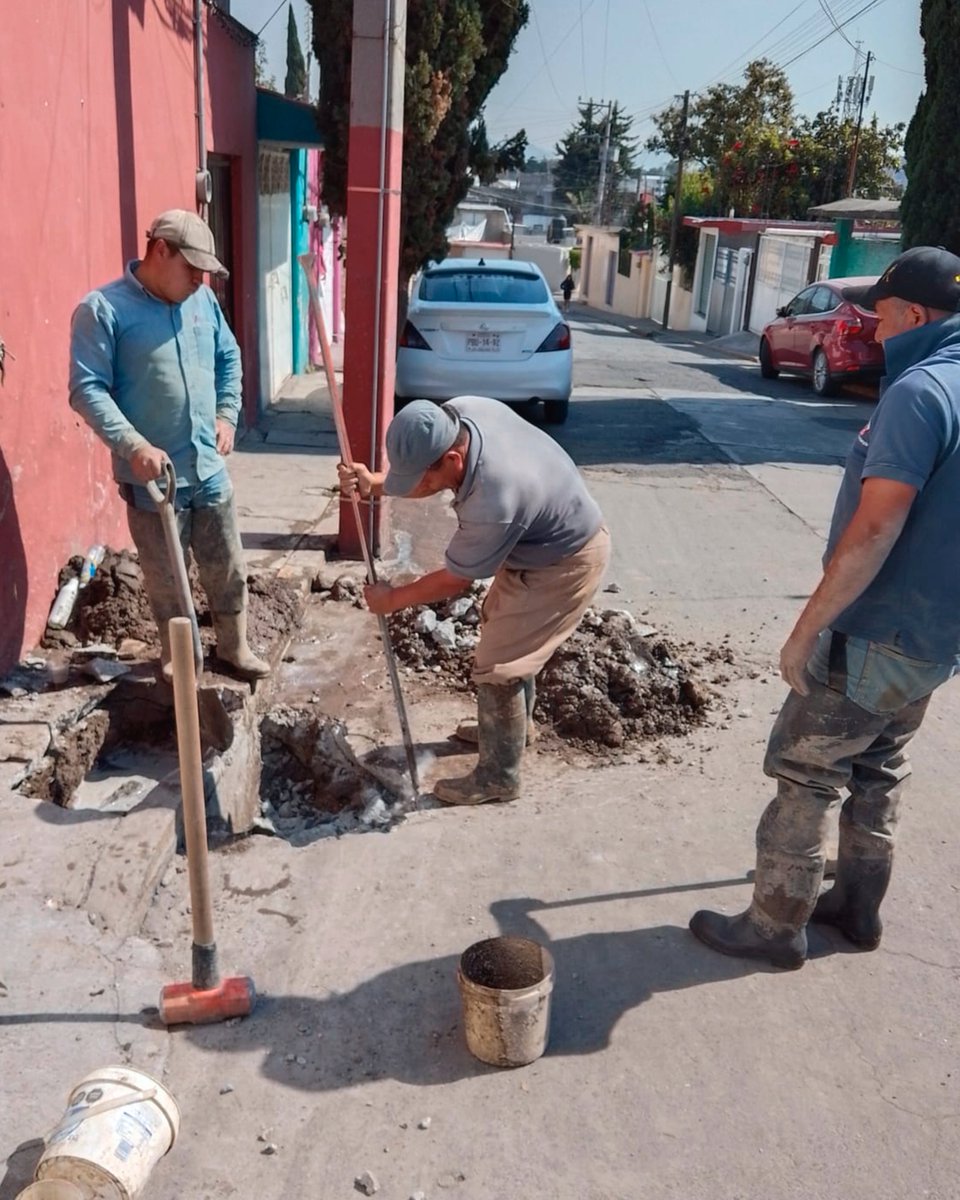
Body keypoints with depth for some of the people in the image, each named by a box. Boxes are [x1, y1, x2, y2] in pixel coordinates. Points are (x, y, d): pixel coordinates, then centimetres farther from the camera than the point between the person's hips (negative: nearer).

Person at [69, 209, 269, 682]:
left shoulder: (203, 301, 5)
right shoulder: (102, 309, -13)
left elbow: (229, 358, 19)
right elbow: (87, 389, -17)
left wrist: (227, 415, 7)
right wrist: (134, 446, -26)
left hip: (208, 468, 5)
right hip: (152, 475, -5)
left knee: (227, 567, 14)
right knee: (165, 576, 11)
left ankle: (234, 645, 32)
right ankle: (175, 652, 31)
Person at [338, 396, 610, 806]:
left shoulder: (492, 502, -41)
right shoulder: (457, 413, -18)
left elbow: (454, 582, -24)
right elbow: (421, 472, 3)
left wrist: (393, 598, -9)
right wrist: (374, 483, -15)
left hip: (565, 563, -9)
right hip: (541, 539, 9)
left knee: (497, 665, -5)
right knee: (503, 635, 25)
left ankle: (499, 775, 13)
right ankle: (513, 724, 47)